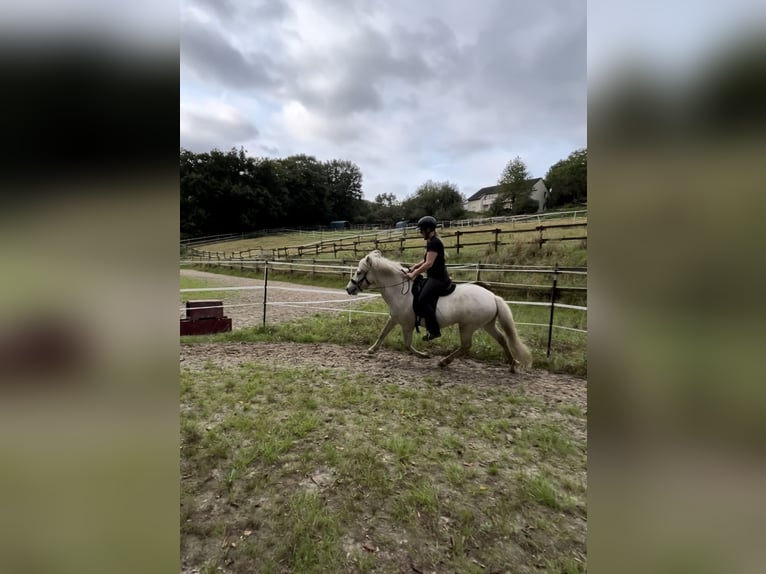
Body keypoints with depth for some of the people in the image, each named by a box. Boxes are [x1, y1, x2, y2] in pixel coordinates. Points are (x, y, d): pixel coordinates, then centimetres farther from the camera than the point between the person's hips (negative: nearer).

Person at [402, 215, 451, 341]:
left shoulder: (433, 242, -16)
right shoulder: (432, 242, 16)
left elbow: (429, 263, -22)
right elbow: (426, 260, 23)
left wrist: (414, 274, -16)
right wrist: (414, 268, 9)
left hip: (438, 278, -11)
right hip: (436, 277, 11)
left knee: (422, 300, -24)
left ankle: (434, 330, -15)